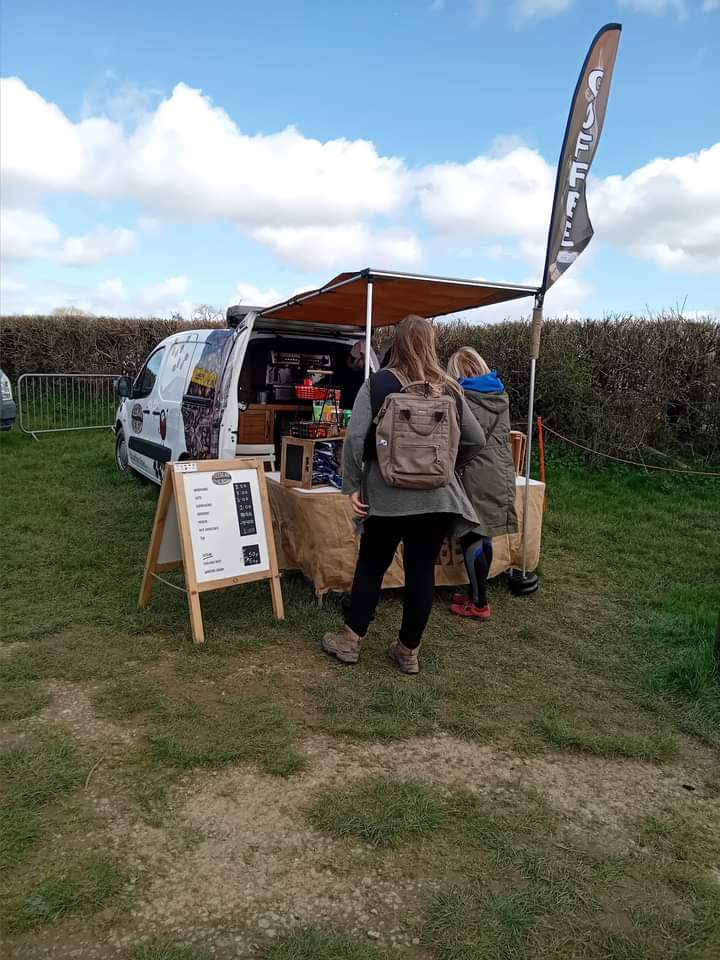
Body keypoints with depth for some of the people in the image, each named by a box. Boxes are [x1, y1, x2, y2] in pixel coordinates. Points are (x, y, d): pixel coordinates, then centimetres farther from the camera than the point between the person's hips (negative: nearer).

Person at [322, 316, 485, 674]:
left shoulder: (377, 384, -4)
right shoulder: (448, 388, 5)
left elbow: (355, 437, -13)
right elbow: (476, 440, 8)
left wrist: (352, 486, -6)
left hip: (386, 494, -2)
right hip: (437, 495, 2)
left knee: (371, 566, 13)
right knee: (422, 571, 11)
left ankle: (350, 640, 25)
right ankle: (408, 650, 22)